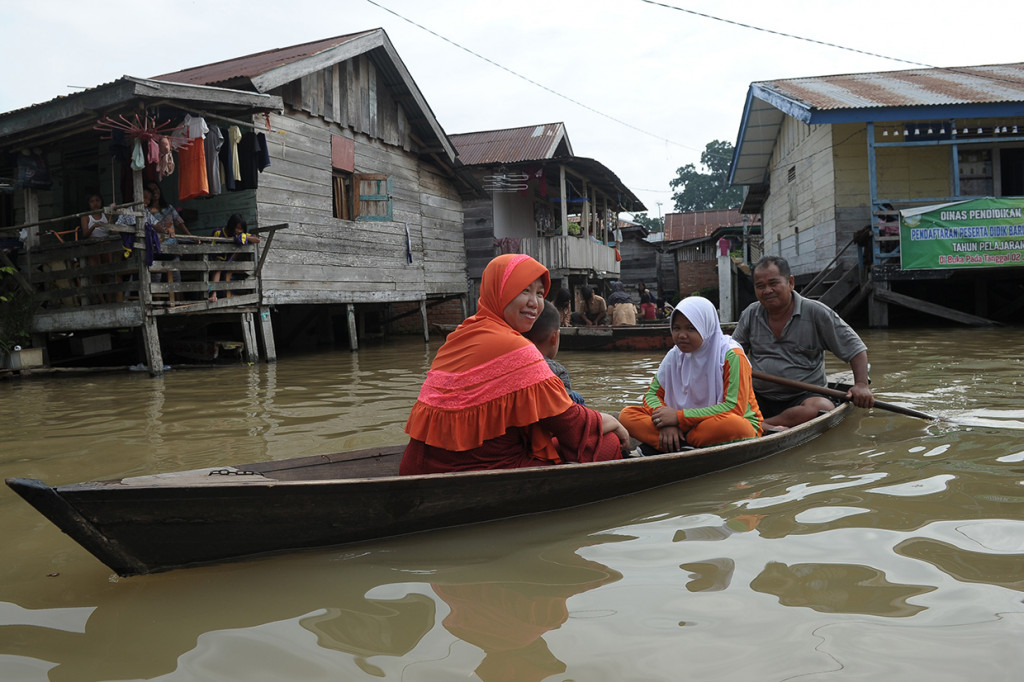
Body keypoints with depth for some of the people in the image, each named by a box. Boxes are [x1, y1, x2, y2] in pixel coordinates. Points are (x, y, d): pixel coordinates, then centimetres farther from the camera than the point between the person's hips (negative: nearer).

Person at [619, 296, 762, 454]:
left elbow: (735, 408, -22)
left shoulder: (731, 355, -13)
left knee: (732, 424, -43)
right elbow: (652, 393, 4)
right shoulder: (675, 355, 4)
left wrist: (679, 417, -22)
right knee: (627, 415, -11)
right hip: (690, 428, 5)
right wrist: (667, 423, -19)